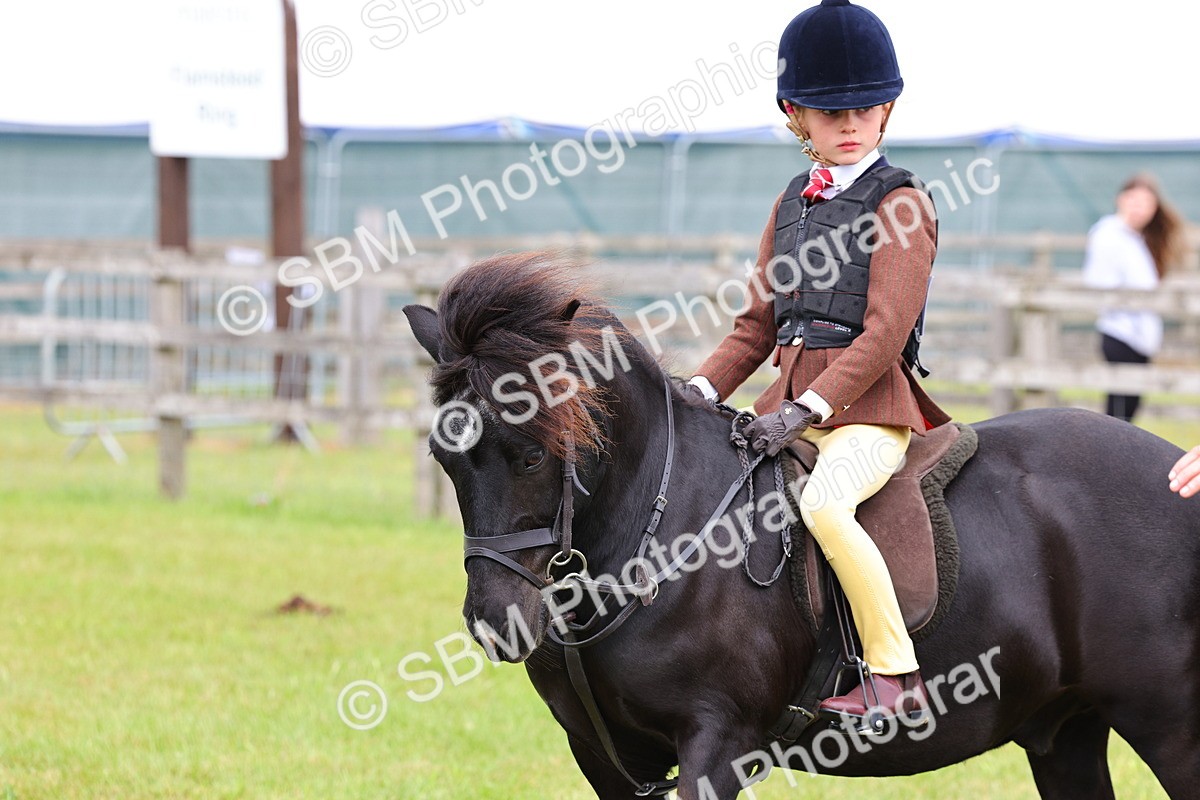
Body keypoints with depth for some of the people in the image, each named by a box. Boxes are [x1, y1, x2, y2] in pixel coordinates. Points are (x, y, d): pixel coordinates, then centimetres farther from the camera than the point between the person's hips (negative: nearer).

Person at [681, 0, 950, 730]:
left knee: (823, 503, -34)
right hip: (794, 402, 8)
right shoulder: (792, 203, 16)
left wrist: (806, 411, -22)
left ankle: (897, 677, -28)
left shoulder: (901, 203, -6)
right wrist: (703, 390, 1)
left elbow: (885, 333, -15)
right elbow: (758, 325, 17)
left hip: (868, 407, -8)